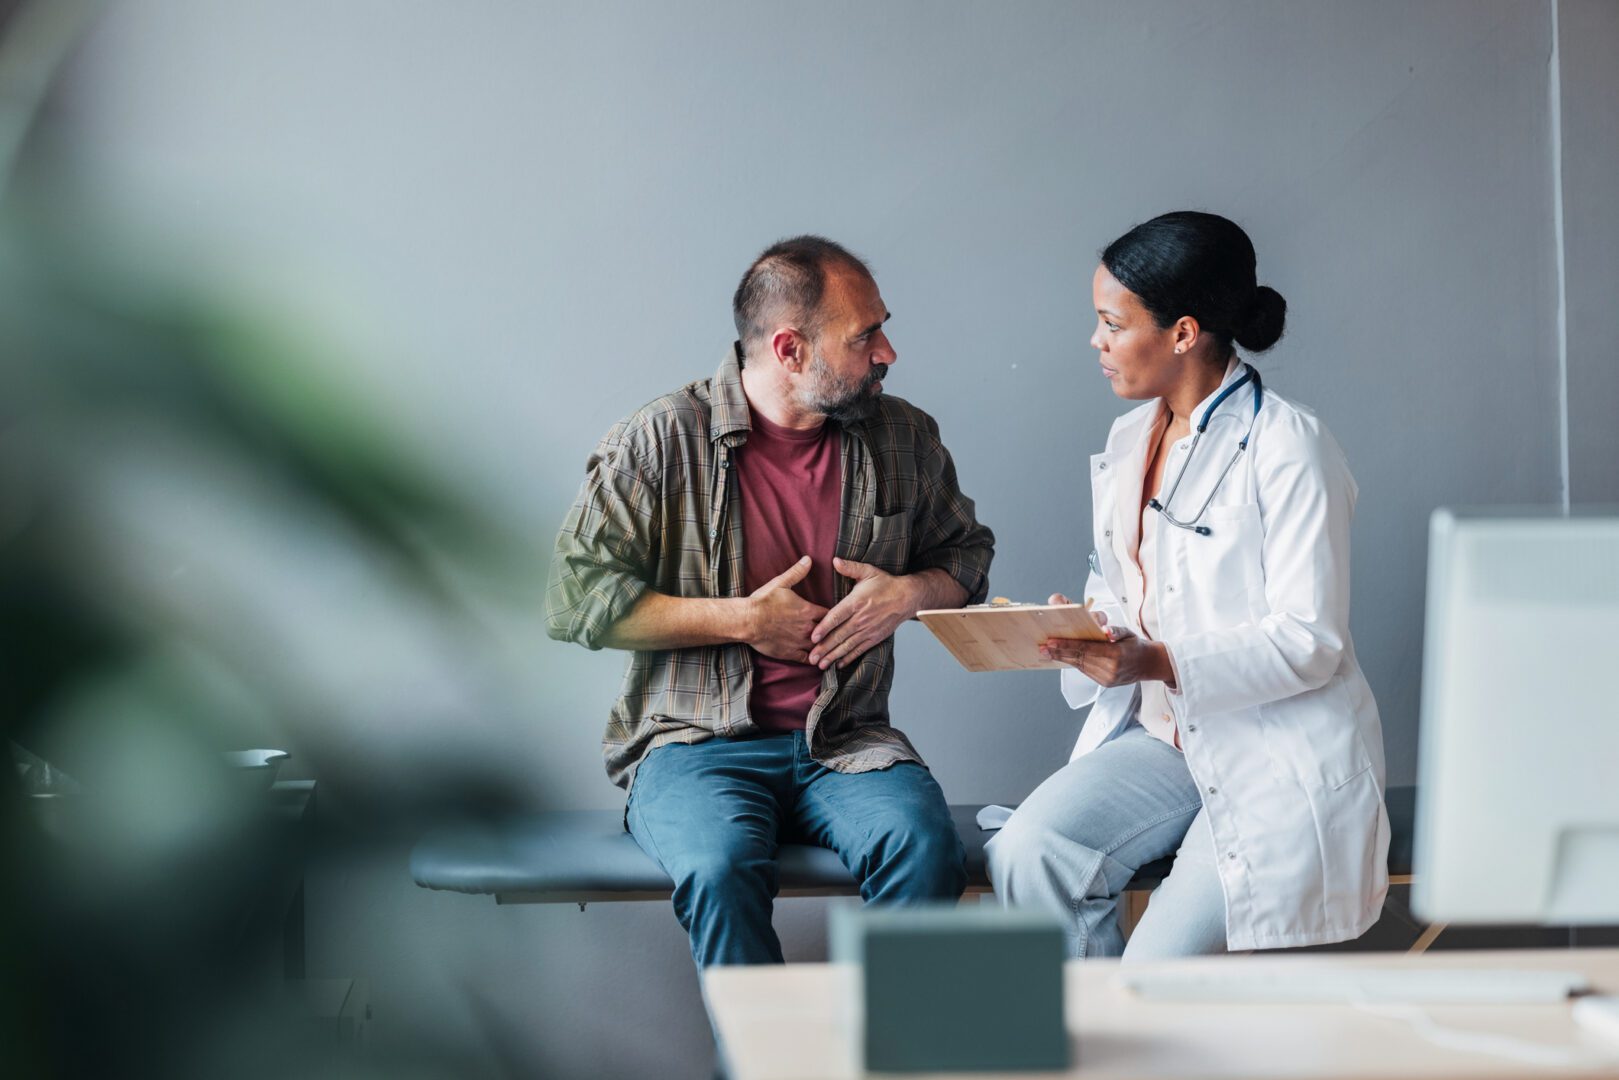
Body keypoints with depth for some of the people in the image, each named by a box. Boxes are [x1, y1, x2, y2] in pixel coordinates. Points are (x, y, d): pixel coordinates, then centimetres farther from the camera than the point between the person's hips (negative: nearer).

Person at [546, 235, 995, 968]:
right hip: (697, 742, -3)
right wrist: (739, 619, -9)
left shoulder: (903, 438, 9)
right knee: (722, 869, -35)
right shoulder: (662, 441, -3)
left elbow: (968, 553, 24)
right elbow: (576, 598, -6)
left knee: (926, 850, -29)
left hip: (847, 743, 3)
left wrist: (910, 593, 1)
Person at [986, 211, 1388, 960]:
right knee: (1025, 854, -21)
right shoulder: (1128, 440, 13)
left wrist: (1159, 664, -27)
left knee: (1158, 978, -19)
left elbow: (1310, 642, -16)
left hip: (1275, 755, -7)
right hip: (1161, 733, 7)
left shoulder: (1287, 448, -12)